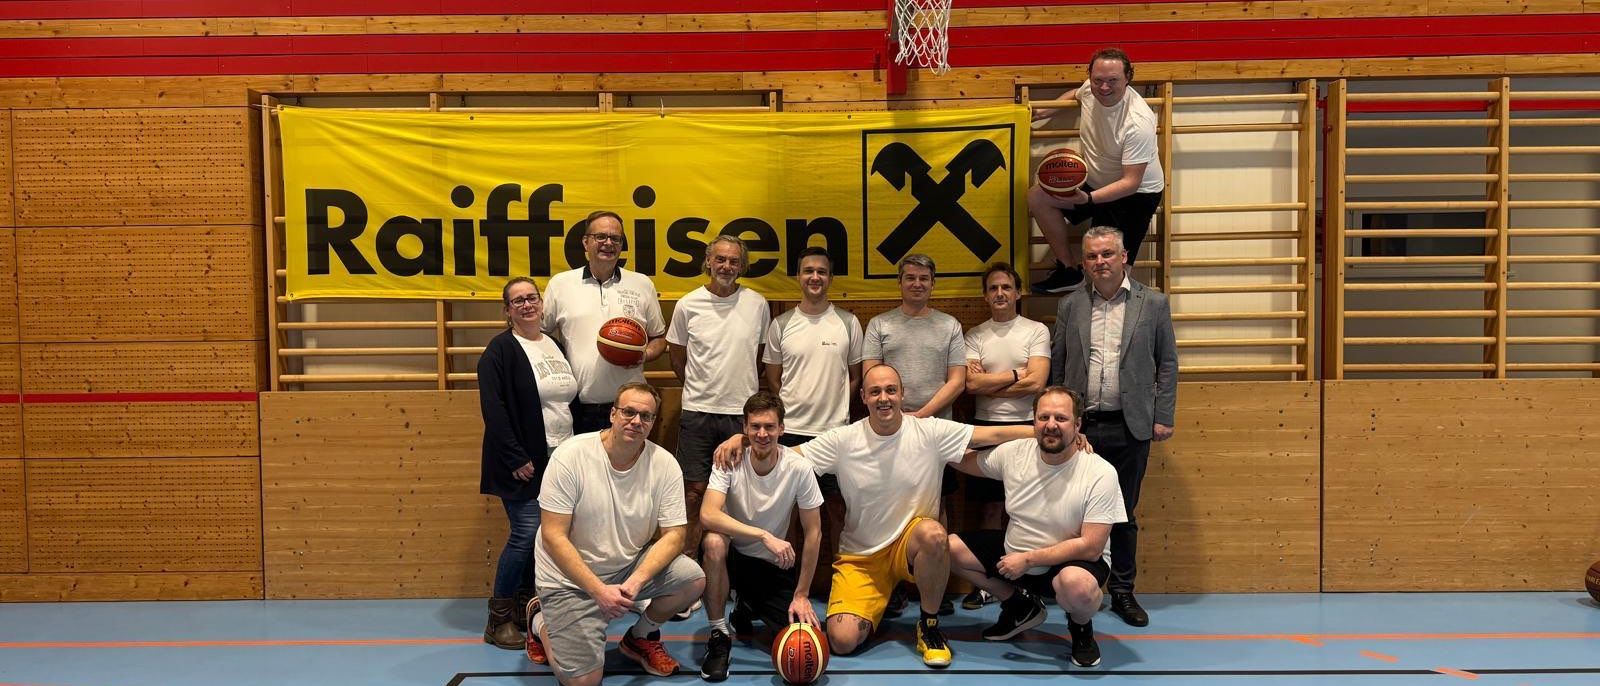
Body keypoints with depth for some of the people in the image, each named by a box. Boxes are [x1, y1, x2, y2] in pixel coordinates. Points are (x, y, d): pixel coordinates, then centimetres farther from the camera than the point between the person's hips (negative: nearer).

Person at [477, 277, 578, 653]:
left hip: (561, 459, 7)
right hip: (524, 462, -7)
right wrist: (516, 459, -19)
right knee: (526, 533, -9)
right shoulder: (500, 349, -8)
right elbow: (493, 408, -15)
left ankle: (524, 606, 23)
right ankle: (498, 619, 5)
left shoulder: (555, 345, 12)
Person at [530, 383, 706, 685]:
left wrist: (636, 581, -26)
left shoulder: (665, 465, -10)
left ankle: (641, 637, 11)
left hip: (631, 565, 4)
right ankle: (542, 623, 20)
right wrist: (599, 590, -26)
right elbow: (553, 536, -20)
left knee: (693, 580, -20)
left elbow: (673, 534, -10)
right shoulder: (570, 456, -19)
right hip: (571, 576, -4)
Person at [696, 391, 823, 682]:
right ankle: (718, 636, -14)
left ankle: (748, 609, 19)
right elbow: (708, 514, -33)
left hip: (776, 564, 2)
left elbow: (813, 533, -9)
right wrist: (764, 536, -41)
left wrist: (801, 594, -9)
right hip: (734, 557, -1)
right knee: (714, 542, -35)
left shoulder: (799, 468, -16)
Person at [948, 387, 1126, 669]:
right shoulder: (1014, 453, -10)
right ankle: (1021, 606, 17)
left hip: (1074, 561, -5)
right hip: (1015, 552, 6)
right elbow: (965, 461, 9)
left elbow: (1091, 547, -24)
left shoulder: (1101, 473, -23)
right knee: (950, 549, -4)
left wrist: (1028, 560, -24)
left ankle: (1081, 627, 1)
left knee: (1077, 584, -40)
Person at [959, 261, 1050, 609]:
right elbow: (971, 383, -7)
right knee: (989, 508, 7)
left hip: (1025, 427, -2)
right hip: (985, 427, 2)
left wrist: (989, 383, -7)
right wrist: (1014, 375, -6)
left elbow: (1036, 383, -11)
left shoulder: (1036, 331, 1)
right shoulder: (975, 336, 7)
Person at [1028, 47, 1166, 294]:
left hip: (1136, 193, -7)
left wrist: (1088, 198, -43)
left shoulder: (1138, 122, -32)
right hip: (1096, 181, 7)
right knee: (1037, 197, -7)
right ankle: (1069, 270, 1)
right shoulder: (1090, 89, -11)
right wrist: (1048, 110, 8)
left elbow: (1130, 182, -31)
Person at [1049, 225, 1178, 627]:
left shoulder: (1153, 304, 3)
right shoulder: (1070, 306, 7)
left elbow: (1167, 363, 5)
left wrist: (1163, 417, 0)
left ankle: (1123, 592, 20)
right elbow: (1056, 365, 10)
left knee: (1124, 514, 8)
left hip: (1130, 428, -1)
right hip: (1079, 425, 1)